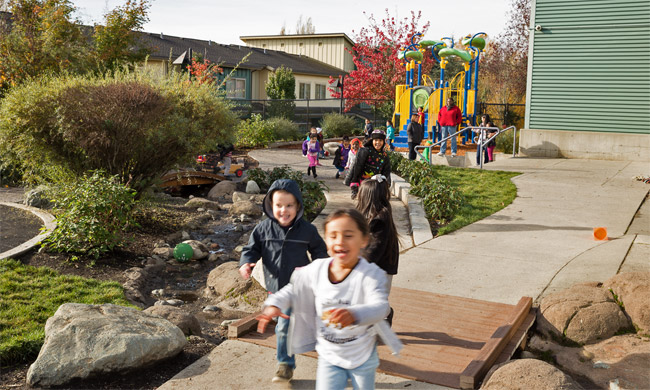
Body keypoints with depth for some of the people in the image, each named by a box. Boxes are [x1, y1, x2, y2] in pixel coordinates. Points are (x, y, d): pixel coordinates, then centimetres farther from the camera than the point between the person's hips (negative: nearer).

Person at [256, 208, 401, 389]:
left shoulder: (371, 274, -23)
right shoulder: (316, 270, -10)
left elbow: (380, 306, -38)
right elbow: (294, 289, 6)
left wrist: (354, 314, -58)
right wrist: (274, 303, -13)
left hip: (363, 359, -2)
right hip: (329, 357, 2)